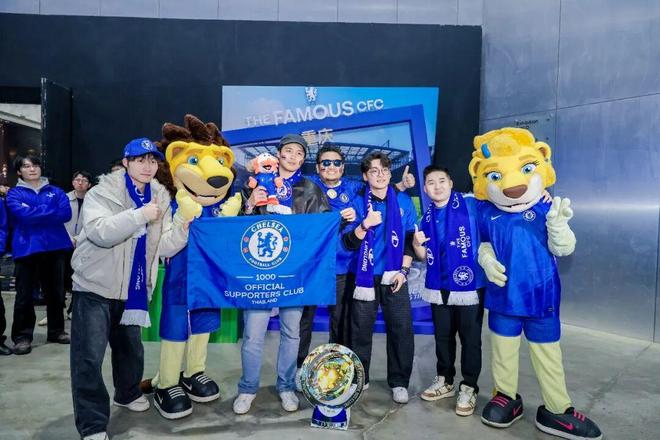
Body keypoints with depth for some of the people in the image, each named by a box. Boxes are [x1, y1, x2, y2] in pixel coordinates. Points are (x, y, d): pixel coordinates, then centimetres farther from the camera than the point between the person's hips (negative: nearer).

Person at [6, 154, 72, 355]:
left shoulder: (55, 191, 12)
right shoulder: (14, 194, 6)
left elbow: (66, 213, -5)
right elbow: (24, 215, -14)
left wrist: (36, 213, -8)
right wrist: (51, 212, -7)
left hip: (55, 247, 2)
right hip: (27, 248, -2)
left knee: (55, 292, 10)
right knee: (25, 295, 0)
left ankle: (56, 331, 22)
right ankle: (22, 336, 9)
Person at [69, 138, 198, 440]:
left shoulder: (160, 199, 3)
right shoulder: (102, 193, -11)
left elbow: (164, 248, -2)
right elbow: (100, 232, -28)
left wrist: (182, 222, -17)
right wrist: (141, 215, -30)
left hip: (132, 288, 5)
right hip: (95, 286, -5)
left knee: (130, 348, 21)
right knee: (89, 356, -6)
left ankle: (127, 393, 46)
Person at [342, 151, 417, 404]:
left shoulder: (404, 201, 5)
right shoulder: (358, 203, 1)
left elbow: (411, 239, 7)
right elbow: (349, 243, -4)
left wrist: (404, 270, -2)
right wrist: (365, 225, -21)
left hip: (394, 277, 1)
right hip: (365, 277, 0)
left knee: (401, 330, 0)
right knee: (360, 330, 6)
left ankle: (399, 382, 17)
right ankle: (359, 378, 23)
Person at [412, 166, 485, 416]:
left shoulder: (472, 205, -7)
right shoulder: (427, 217, 8)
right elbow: (425, 257, 10)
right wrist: (417, 244, -9)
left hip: (470, 285, -5)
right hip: (439, 287, 5)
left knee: (470, 339, 6)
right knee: (443, 337, 16)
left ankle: (469, 387, 22)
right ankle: (445, 381, 34)